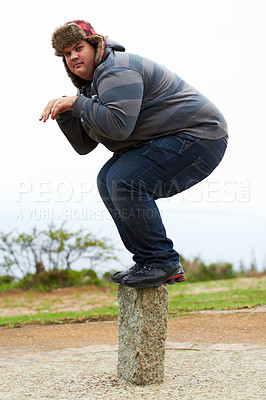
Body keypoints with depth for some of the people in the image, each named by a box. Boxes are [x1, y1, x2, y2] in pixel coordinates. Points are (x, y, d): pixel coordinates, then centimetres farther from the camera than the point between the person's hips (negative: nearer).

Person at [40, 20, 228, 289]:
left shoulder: (116, 71, -16)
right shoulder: (93, 83, 17)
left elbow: (119, 125, -32)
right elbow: (84, 146, 14)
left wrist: (77, 103, -20)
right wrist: (64, 112, 0)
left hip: (198, 136, -11)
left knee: (124, 180, -25)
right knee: (107, 181, 7)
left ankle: (163, 263, -13)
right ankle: (149, 261, 6)